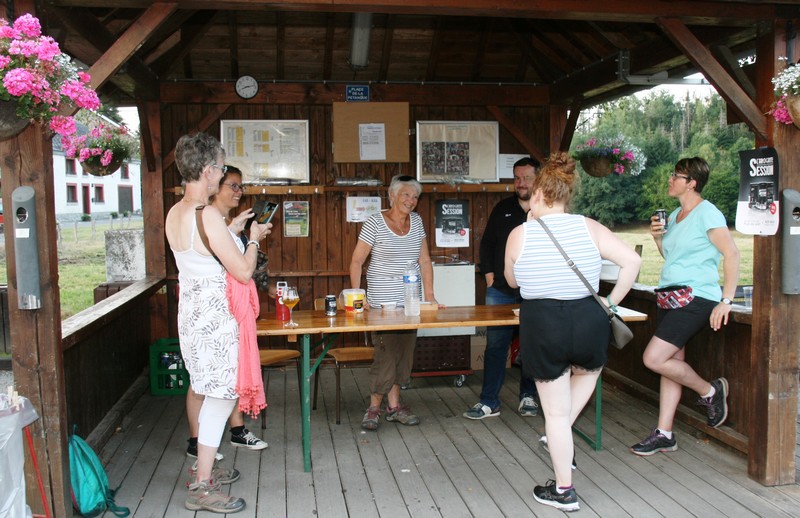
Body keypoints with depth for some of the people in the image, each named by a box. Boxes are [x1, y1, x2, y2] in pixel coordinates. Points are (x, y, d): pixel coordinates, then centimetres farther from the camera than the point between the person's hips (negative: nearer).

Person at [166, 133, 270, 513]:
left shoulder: (174, 214, 7)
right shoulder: (208, 215, -21)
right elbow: (243, 271, -18)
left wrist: (231, 229, 23)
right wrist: (253, 239, -1)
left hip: (194, 313, 10)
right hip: (215, 320, -9)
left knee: (215, 395, 20)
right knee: (220, 397, 1)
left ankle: (206, 470, 32)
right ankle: (201, 488, 10)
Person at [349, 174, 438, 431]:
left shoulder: (416, 221, 8)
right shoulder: (375, 223, -7)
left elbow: (424, 260, 10)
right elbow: (356, 262, -6)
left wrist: (429, 295, 4)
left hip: (410, 300, 5)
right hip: (382, 301, -5)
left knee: (405, 352, 7)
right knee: (387, 353, -6)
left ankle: (394, 406, 18)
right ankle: (374, 408, 9)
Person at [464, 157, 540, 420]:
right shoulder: (503, 209, 7)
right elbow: (487, 243, 11)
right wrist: (489, 275, 2)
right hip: (501, 291, 1)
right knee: (495, 344, 2)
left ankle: (528, 397, 24)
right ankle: (489, 402, 9)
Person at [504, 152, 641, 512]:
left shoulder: (519, 234, -4)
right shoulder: (588, 227, -1)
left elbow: (512, 281, 11)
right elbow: (632, 261, -8)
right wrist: (612, 302, 2)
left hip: (542, 327, -2)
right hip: (588, 321, 2)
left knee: (555, 411, 12)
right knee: (589, 370, 37)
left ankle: (563, 491, 25)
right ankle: (563, 435, 34)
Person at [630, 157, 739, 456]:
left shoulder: (707, 213, -10)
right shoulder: (674, 215, 16)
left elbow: (732, 254, -15)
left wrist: (726, 301, -19)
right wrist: (658, 237, 4)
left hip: (696, 298, -8)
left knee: (653, 358, -15)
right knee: (672, 363, 8)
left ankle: (709, 391, 8)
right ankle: (664, 434, 13)